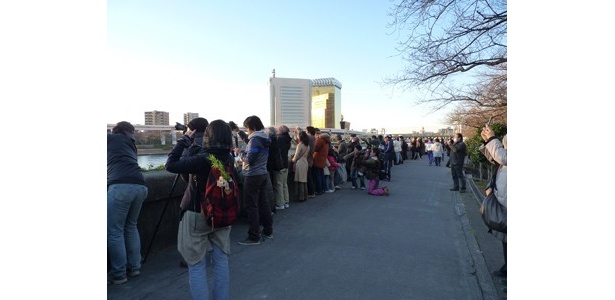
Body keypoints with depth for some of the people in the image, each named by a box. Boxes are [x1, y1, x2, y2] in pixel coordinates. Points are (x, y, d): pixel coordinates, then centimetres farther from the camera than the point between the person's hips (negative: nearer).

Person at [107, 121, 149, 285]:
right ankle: (134, 267, 24)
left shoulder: (110, 138, 17)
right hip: (140, 186, 6)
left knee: (114, 231, 4)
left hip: (121, 186, -5)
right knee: (131, 226, 20)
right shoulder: (130, 144, 28)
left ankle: (119, 274, 9)